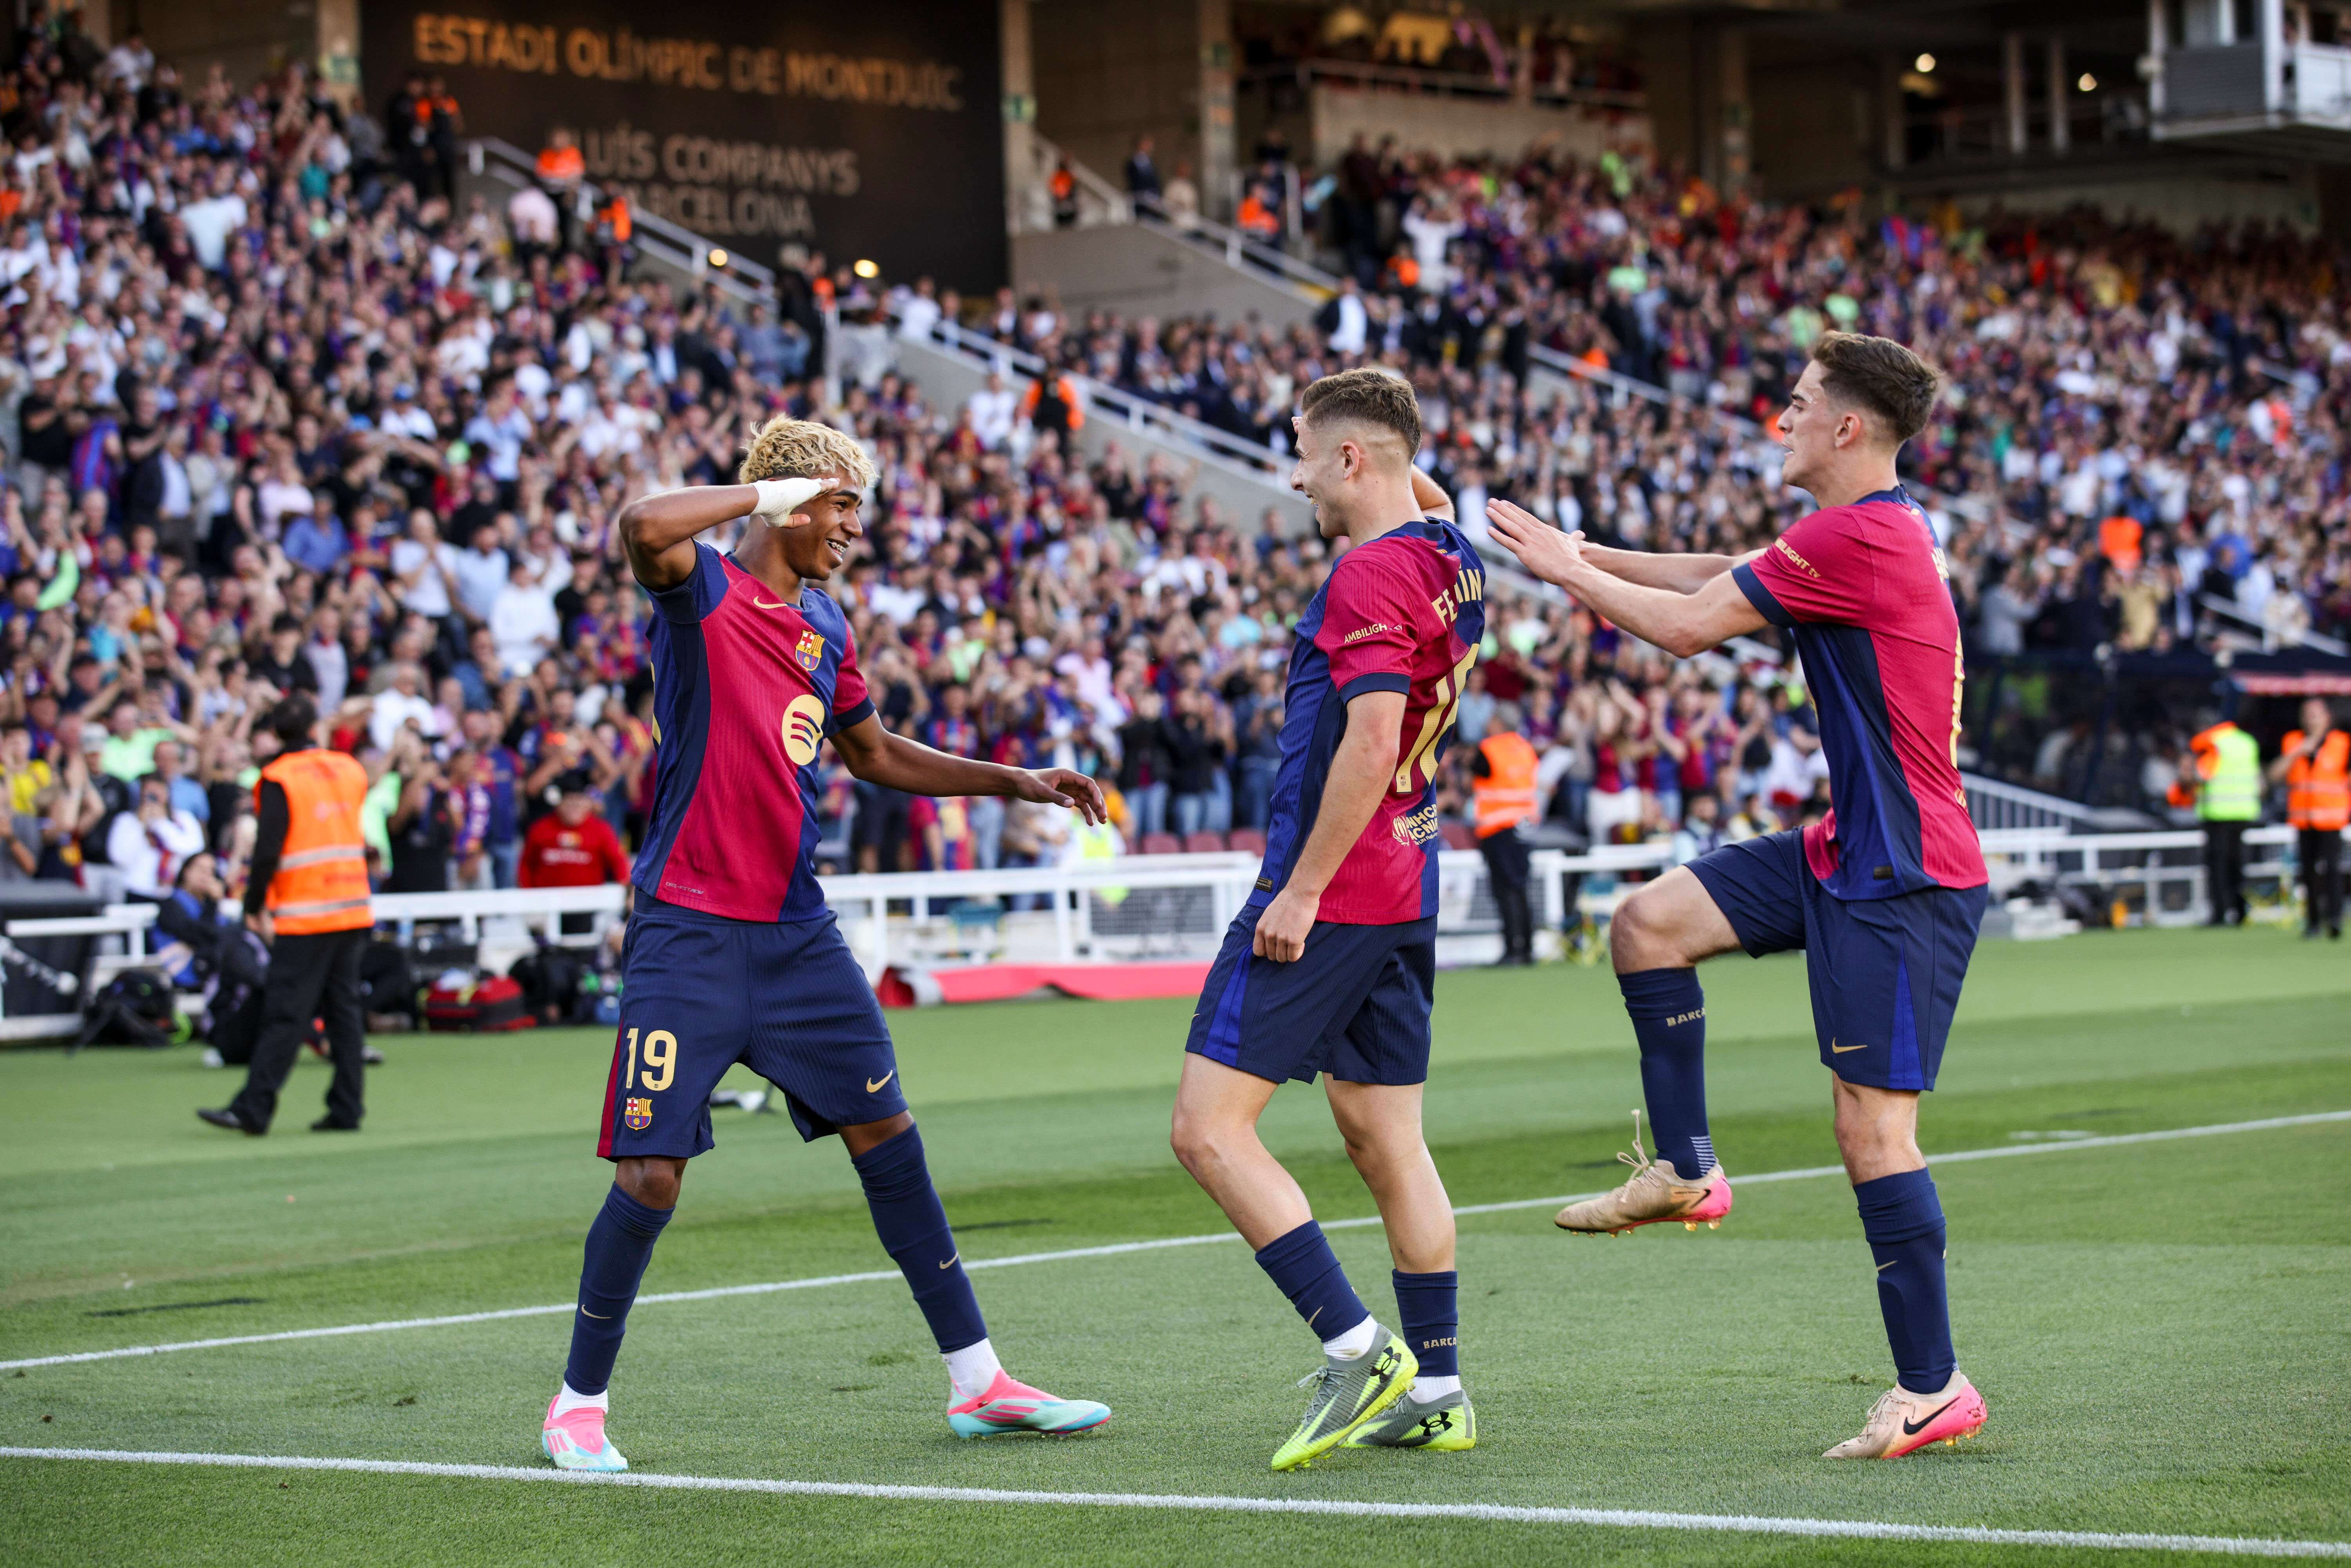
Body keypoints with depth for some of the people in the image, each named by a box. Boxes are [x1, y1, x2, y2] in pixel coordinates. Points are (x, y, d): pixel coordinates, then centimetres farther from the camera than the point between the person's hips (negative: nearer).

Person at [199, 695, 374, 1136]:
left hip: (304, 917, -6)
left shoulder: (279, 779, -7)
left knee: (285, 1014, -8)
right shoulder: (350, 770, 10)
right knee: (344, 1008, 9)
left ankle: (253, 1110, -9)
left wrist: (254, 907, -3)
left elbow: (268, 850, -12)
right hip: (354, 909, 6)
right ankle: (346, 1109, 7)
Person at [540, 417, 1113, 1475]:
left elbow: (875, 754, 29)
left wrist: (1018, 783, 25)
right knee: (651, 1176, -6)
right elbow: (643, 528, -32)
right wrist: (770, 492, -21)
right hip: (688, 933, -7)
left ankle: (977, 1383, 14)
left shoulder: (823, 626, 14)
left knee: (887, 1137, 6)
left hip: (795, 931, 7)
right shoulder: (704, 590, -8)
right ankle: (579, 1405, 10)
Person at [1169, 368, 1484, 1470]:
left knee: (1208, 1128, -8)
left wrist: (1303, 888, -22)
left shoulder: (1371, 574, -16)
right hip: (1406, 893, 10)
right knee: (1385, 1139, 13)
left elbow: (1371, 739, -25)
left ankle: (1357, 1349, -13)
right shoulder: (1452, 561, 11)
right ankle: (1434, 1390, 14)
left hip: (1329, 894, -10)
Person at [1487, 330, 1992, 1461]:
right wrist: (1590, 558, 13)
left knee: (1871, 1125, -9)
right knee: (1649, 923, 6)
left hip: (1903, 879, -10)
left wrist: (1567, 570, -1)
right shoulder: (1870, 532, 12)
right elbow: (1723, 576, 21)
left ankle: (1933, 1389, -3)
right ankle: (1685, 1170, 15)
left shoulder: (1860, 537, -19)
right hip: (1846, 854, 10)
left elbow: (1688, 625, -16)